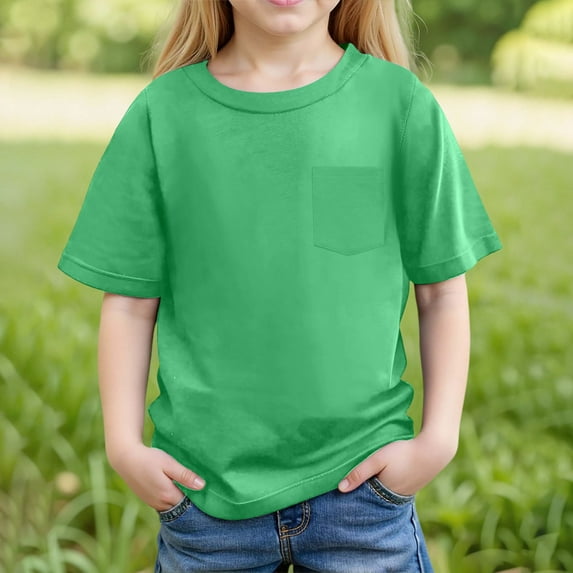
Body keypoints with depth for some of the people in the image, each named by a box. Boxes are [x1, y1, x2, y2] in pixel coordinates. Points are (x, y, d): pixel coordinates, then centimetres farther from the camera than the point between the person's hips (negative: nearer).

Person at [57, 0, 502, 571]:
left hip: (360, 481, 0)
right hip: (204, 485, 1)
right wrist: (124, 444, -3)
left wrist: (438, 436, -4)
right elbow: (130, 300, 2)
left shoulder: (401, 104, -3)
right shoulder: (161, 112, -2)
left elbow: (442, 289, 2)